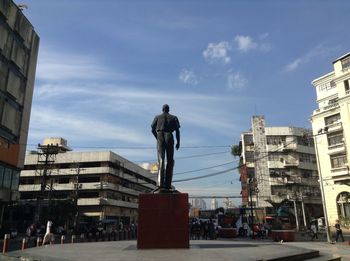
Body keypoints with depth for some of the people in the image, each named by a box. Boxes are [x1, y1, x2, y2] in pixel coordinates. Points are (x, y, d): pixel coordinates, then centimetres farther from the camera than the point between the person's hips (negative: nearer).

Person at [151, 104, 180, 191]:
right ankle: (167, 185, 2)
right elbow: (177, 130, 5)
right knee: (170, 161, 9)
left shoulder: (157, 117, 16)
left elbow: (153, 130, 13)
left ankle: (161, 185, -25)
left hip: (160, 137, 0)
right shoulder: (174, 118, 15)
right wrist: (178, 142, 9)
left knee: (161, 161, -9)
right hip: (169, 138, 0)